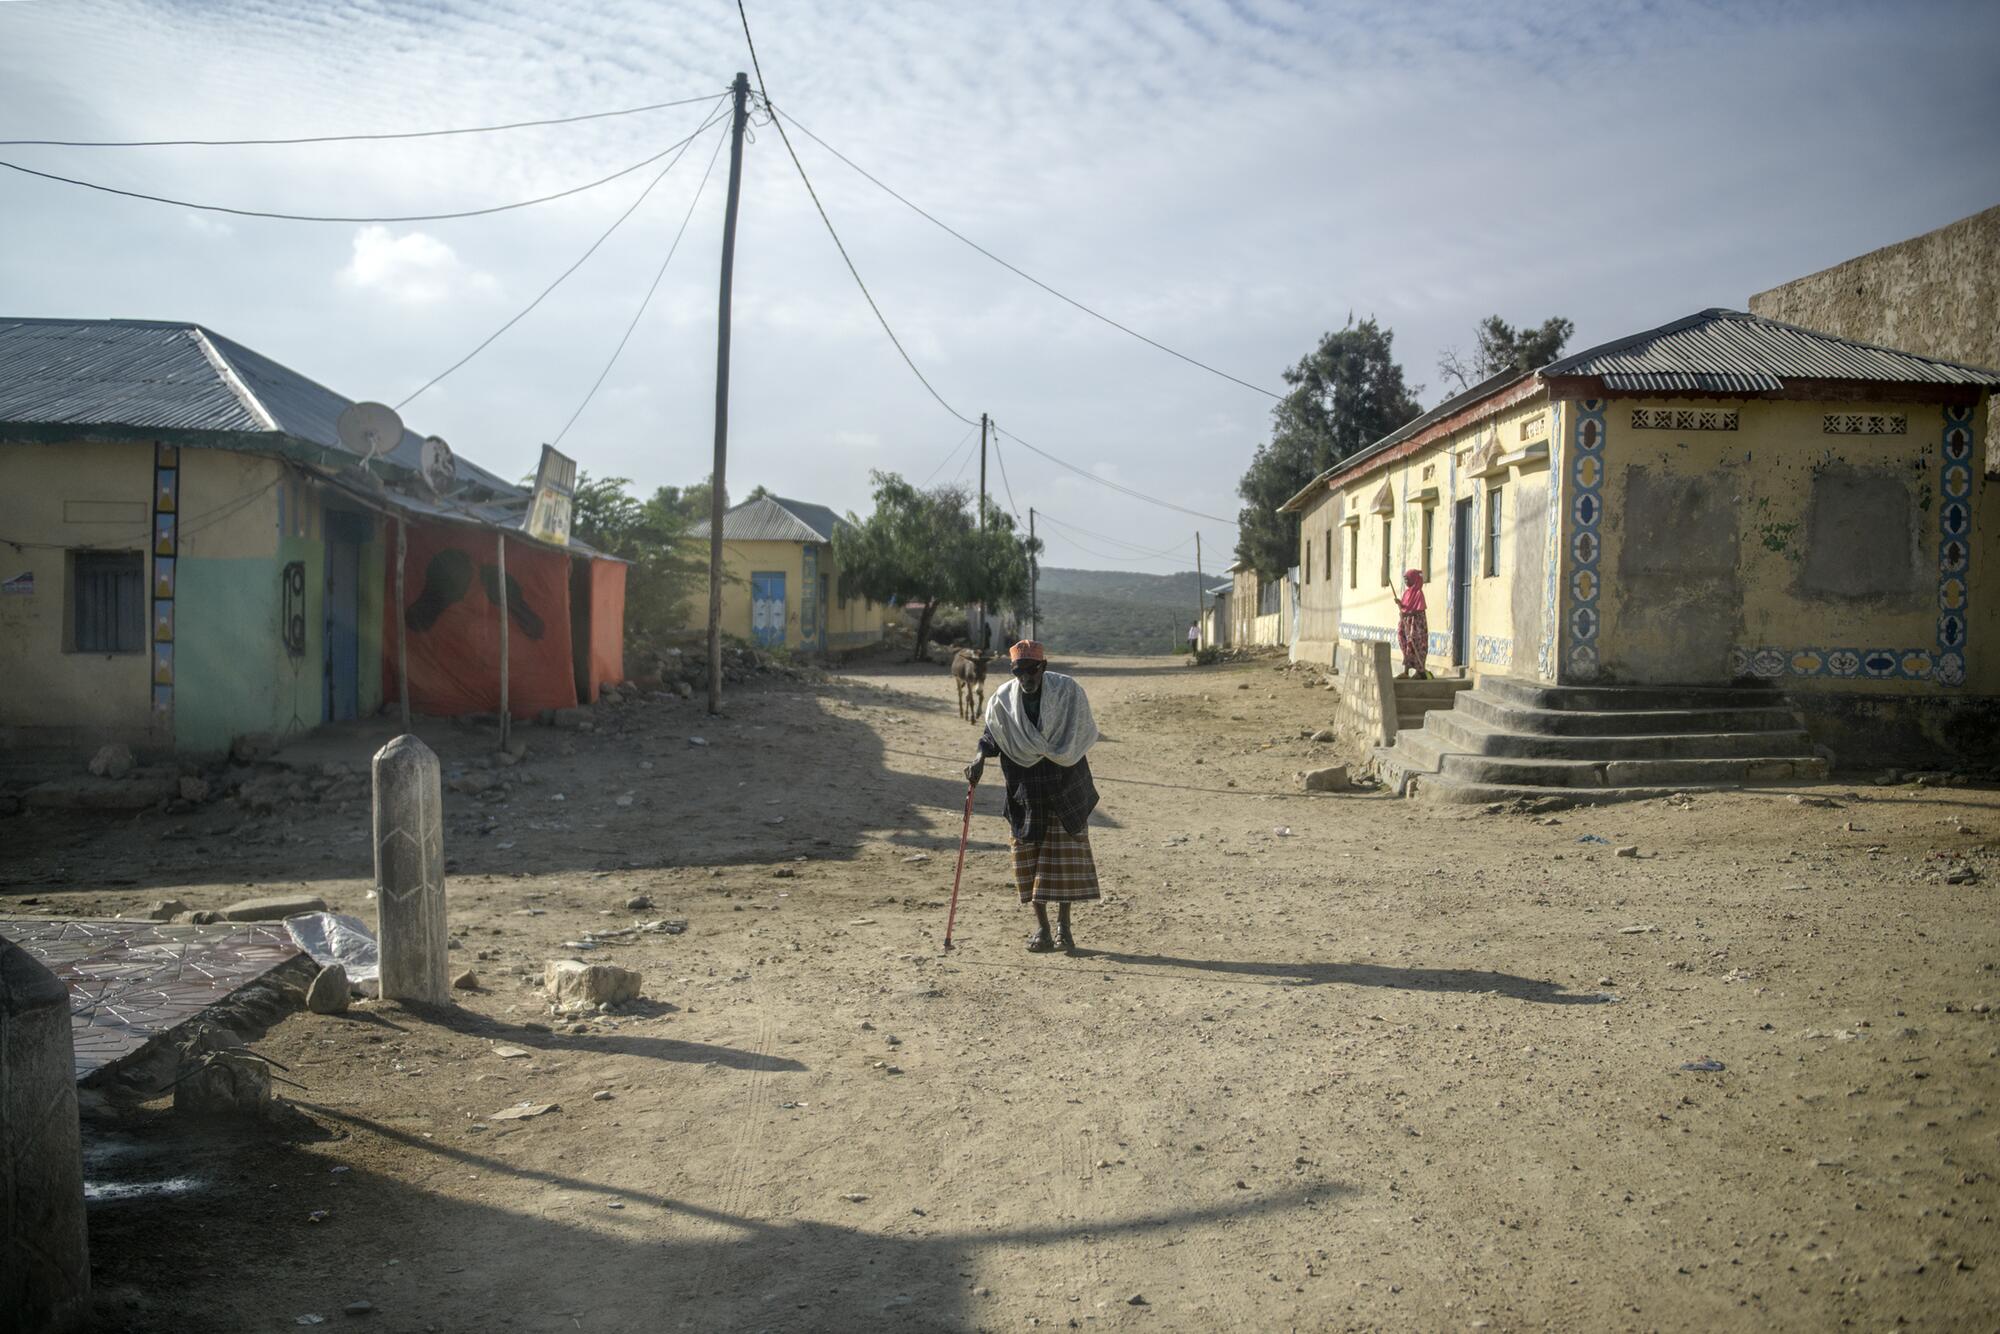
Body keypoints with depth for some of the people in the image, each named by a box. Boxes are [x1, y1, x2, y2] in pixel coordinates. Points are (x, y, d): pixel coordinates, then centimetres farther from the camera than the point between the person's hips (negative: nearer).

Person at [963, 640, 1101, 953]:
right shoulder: (1004, 698, -5)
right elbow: (992, 732, 8)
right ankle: (1042, 930, 15)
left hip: (1064, 789, -2)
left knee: (1066, 855, 0)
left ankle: (1063, 925, 12)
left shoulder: (1066, 690, -9)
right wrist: (980, 757, -11)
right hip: (1025, 791, 2)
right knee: (1029, 857, 4)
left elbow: (1080, 736, 0)